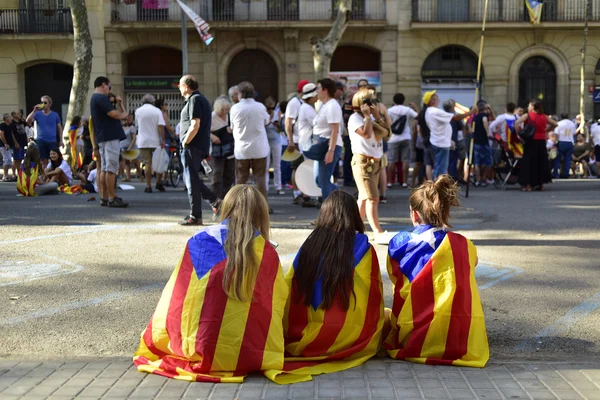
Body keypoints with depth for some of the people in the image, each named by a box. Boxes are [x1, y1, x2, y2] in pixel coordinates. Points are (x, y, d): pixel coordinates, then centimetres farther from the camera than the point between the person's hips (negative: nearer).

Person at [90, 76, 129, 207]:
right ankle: (112, 198, -11)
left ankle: (104, 197, 13)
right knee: (111, 168, -10)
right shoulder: (101, 98, -12)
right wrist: (125, 113, -1)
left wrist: (119, 103, 11)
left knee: (104, 169, 10)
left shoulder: (94, 99, 21)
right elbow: (115, 114, -18)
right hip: (110, 137, -11)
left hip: (102, 138, 11)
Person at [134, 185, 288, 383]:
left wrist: (154, 342, 22)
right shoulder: (268, 254, -1)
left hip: (199, 351, 1)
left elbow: (173, 303, 7)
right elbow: (278, 306, 1)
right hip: (250, 356, -1)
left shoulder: (199, 241, 1)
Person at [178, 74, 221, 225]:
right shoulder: (202, 99, 19)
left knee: (192, 180, -4)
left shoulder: (194, 100, -13)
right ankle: (214, 201, 12)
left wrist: (185, 143, -14)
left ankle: (195, 216, 1)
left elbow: (195, 126, -22)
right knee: (190, 178, 17)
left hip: (193, 147, -10)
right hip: (201, 146, 10)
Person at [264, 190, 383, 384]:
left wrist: (294, 338, 13)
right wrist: (368, 339, 14)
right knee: (385, 315, 23)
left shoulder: (308, 246, -2)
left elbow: (291, 297, 1)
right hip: (353, 344, -3)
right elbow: (374, 303, -2)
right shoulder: (363, 249, -8)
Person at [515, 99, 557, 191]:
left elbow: (516, 123, -20)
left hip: (531, 141, -4)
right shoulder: (544, 116, 8)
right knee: (541, 161, 12)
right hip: (542, 140, 4)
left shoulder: (527, 115, -5)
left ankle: (528, 185, -1)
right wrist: (546, 130, 14)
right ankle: (541, 184, 17)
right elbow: (555, 124, 15)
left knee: (529, 162, 2)